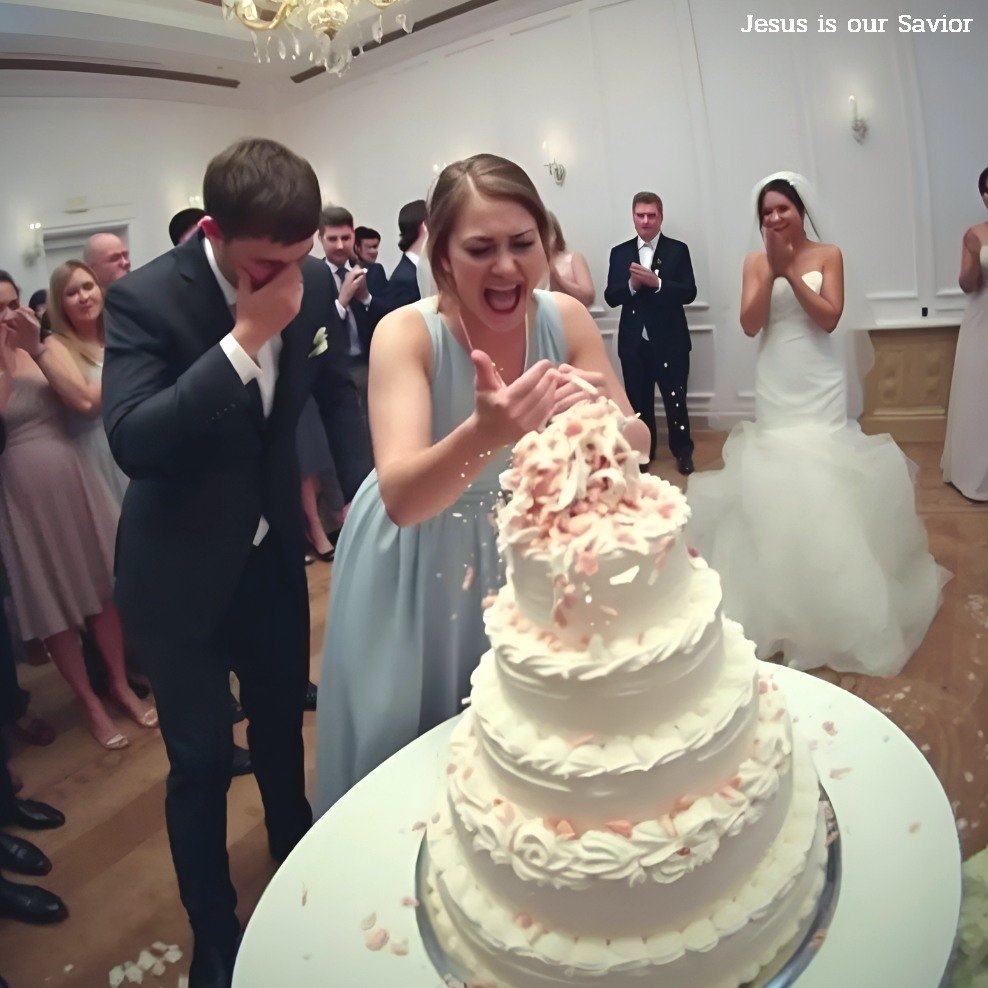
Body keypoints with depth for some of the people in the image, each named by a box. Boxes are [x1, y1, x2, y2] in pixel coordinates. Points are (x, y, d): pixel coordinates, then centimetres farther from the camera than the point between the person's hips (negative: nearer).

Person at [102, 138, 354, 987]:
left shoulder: (313, 282, -8)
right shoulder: (145, 297, -21)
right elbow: (132, 442, -33)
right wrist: (245, 337, -34)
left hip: (274, 553, 5)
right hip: (182, 571, -4)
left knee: (283, 725, 21)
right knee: (201, 762, 6)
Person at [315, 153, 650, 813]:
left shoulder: (566, 318, -15)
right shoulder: (407, 333, -25)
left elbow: (637, 448, -12)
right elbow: (401, 499, -35)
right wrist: (484, 433, -54)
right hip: (420, 569, -3)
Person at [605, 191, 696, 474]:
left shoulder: (678, 250, 0)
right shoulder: (619, 252, 6)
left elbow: (689, 293, -9)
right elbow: (610, 297, 0)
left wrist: (656, 282, -22)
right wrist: (631, 285, -19)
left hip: (669, 341, -2)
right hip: (633, 342, 2)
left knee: (675, 400, 6)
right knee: (638, 401, 12)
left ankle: (682, 451, 23)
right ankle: (643, 451, 27)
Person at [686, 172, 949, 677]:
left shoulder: (828, 255, -1)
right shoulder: (755, 261, 2)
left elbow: (829, 318, -12)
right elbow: (749, 324, -9)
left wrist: (791, 271, -16)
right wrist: (772, 271, -16)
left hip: (819, 383, -1)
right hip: (776, 383, 2)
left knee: (824, 472, -1)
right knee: (776, 472, 4)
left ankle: (835, 594, 15)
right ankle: (782, 599, 18)